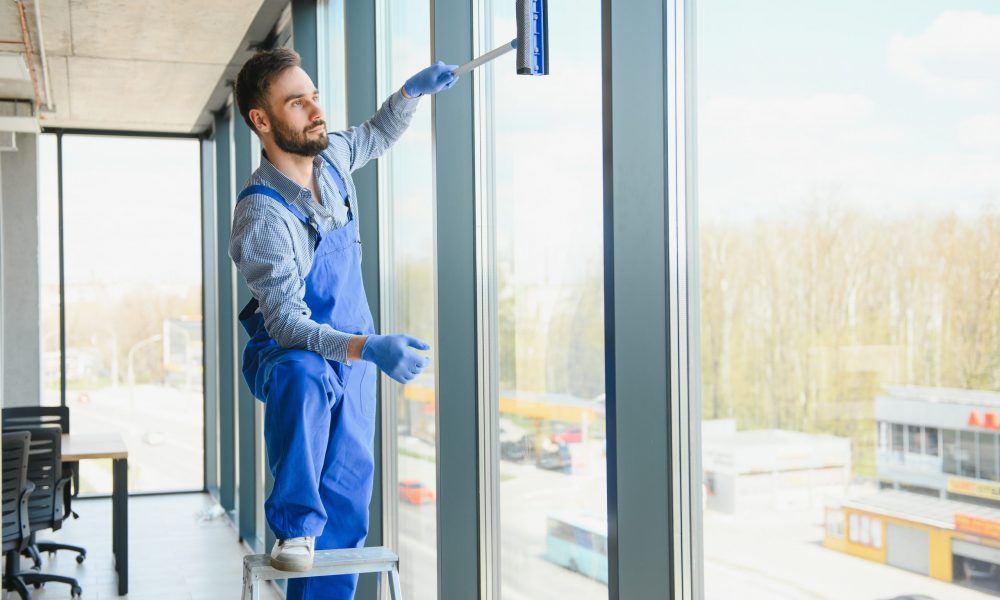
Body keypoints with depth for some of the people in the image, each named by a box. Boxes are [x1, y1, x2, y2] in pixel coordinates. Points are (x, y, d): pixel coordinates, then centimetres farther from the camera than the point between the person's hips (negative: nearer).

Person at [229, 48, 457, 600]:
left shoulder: (330, 156, -6)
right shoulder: (262, 213, -26)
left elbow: (376, 136, 20)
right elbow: (286, 321, -32)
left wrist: (411, 92, 2)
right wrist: (368, 348, -46)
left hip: (352, 352, 6)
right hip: (286, 350, -6)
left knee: (347, 493, 2)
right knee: (302, 375, -41)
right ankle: (296, 526, -24)